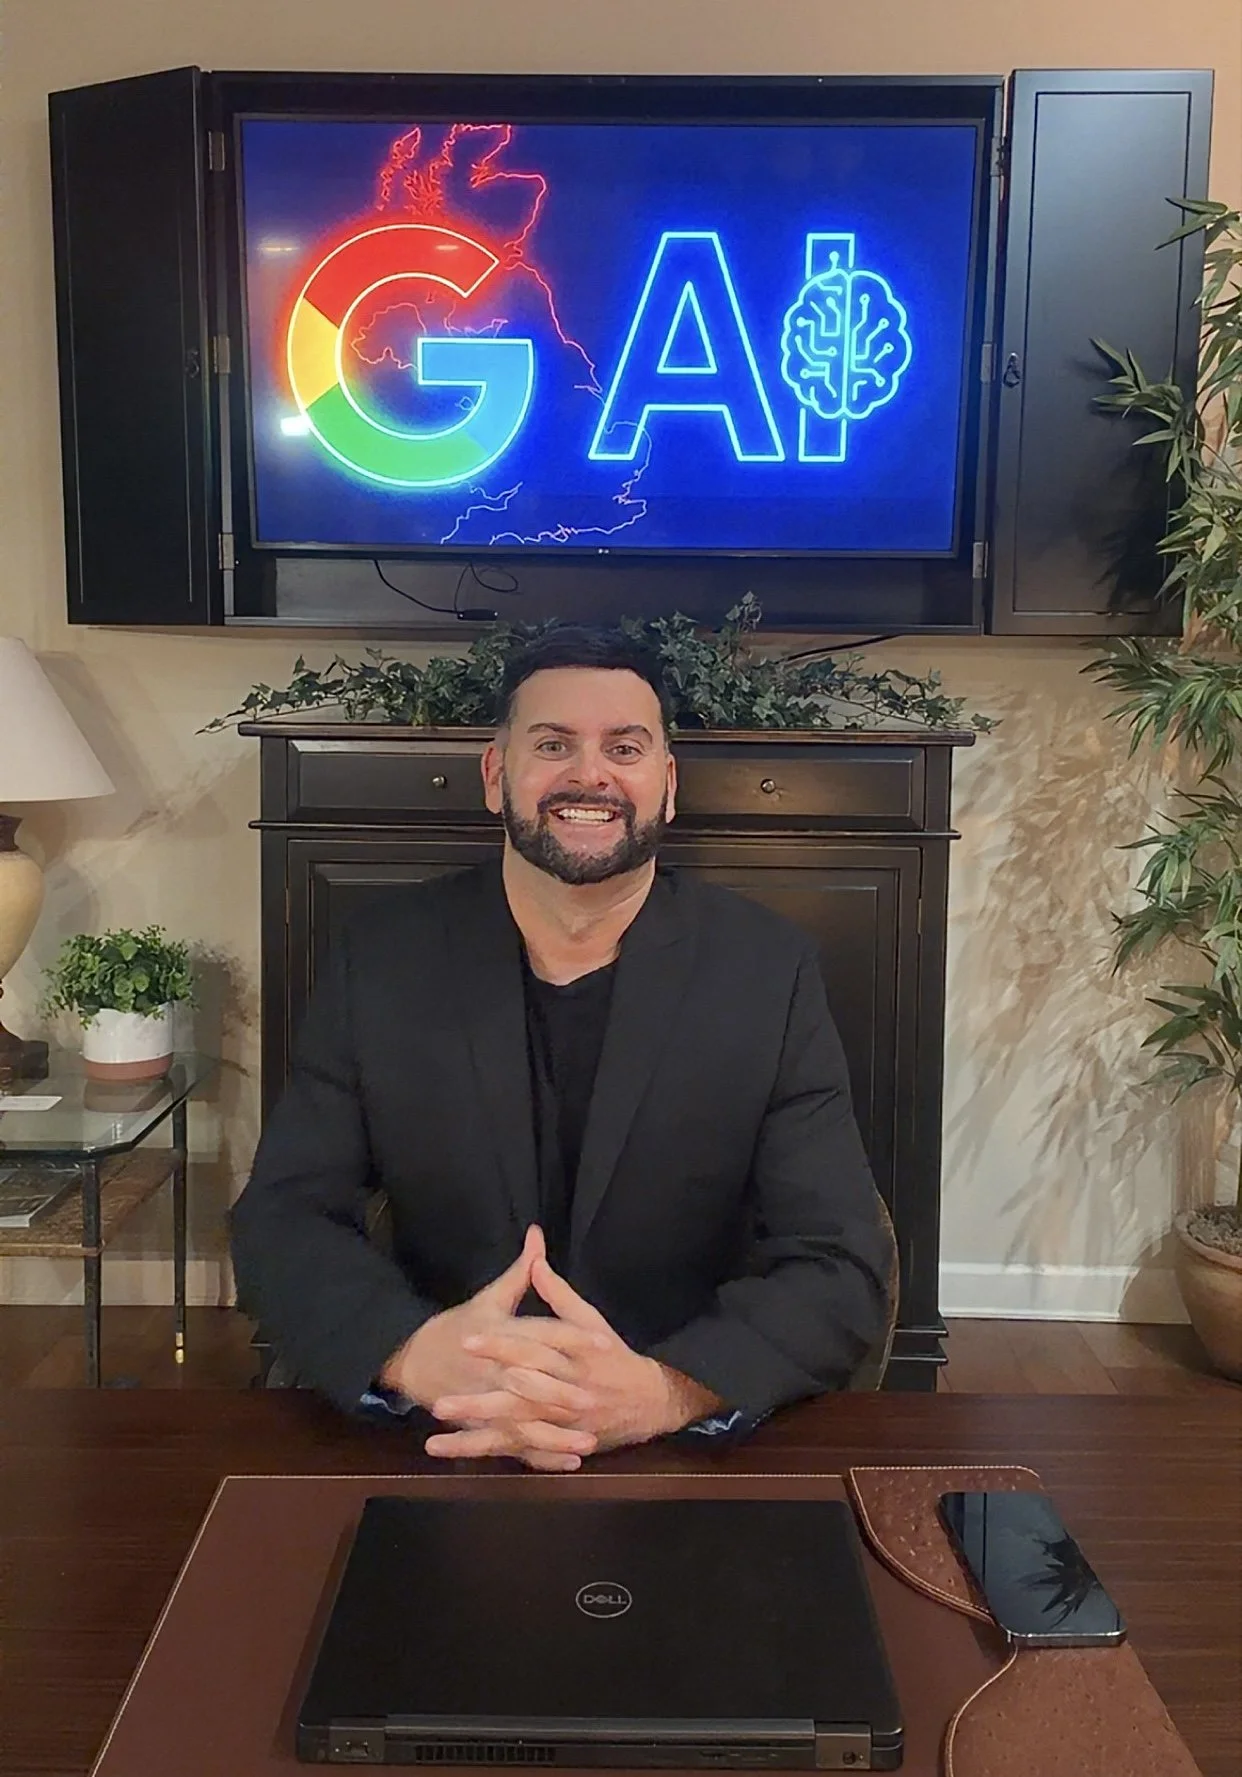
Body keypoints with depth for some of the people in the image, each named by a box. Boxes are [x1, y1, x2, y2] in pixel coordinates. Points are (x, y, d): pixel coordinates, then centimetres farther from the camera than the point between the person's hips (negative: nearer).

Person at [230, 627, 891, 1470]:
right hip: (432, 1445, 0)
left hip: (693, 1460, 0)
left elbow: (841, 1271, -8)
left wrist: (661, 1392, -27)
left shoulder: (770, 970, -5)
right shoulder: (381, 959, -2)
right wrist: (416, 1355, -23)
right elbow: (283, 1221, -2)